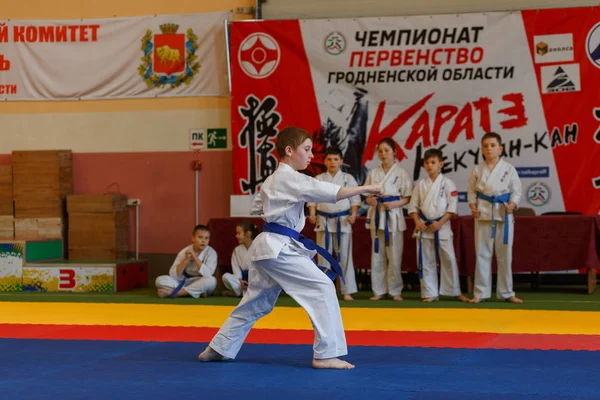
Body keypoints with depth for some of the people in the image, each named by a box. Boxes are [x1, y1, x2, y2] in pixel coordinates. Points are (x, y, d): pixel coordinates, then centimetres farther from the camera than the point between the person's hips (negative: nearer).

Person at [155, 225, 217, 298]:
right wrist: (186, 259, -25)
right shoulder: (185, 251, -7)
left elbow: (208, 275, -26)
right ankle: (198, 292, -26)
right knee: (160, 280, -20)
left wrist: (195, 257, -26)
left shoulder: (211, 253, -11)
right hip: (183, 282, 2)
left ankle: (173, 292, -29)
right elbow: (173, 275, -14)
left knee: (212, 280, -36)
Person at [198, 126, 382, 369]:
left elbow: (256, 208, 30)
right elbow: (329, 192, -24)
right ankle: (326, 354, -15)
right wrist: (364, 188, -23)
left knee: (257, 303, 20)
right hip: (279, 248, -10)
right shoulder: (290, 178, -13)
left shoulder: (272, 180, 16)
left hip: (267, 246, 10)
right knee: (322, 288, -13)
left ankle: (218, 349, 28)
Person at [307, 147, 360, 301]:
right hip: (324, 221, 1)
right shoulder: (318, 179, 5)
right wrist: (312, 214, -11)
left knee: (344, 256, -1)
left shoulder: (348, 178, 3)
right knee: (324, 256, 5)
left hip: (343, 221, -1)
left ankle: (347, 291, 5)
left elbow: (355, 199, 1)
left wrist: (353, 214, -13)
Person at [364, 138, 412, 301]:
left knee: (394, 256, -2)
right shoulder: (373, 173, 9)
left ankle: (395, 291, 7)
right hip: (377, 215, 3)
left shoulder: (401, 172, 0)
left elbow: (407, 198, 0)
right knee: (378, 255, 5)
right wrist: (370, 200, -9)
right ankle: (379, 290, 12)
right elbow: (367, 195, 13)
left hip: (394, 215, -3)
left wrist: (394, 204, -16)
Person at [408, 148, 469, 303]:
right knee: (426, 261, 5)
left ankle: (455, 292, 8)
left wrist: (440, 223, -14)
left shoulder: (447, 183, -3)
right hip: (424, 227, 3)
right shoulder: (421, 184, 6)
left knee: (449, 259, -2)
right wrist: (417, 221, -7)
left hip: (442, 227, -3)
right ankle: (430, 293, 12)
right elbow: (413, 206, 9)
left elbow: (452, 207, -6)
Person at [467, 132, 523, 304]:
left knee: (505, 254, 5)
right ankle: (480, 293, 10)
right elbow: (472, 191, 9)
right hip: (483, 214, 1)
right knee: (482, 254, 3)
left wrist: (512, 204, -15)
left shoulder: (509, 169, 0)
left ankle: (506, 292, 15)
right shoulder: (477, 170, 3)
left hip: (504, 214, -1)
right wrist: (473, 207, -7)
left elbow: (517, 191, 2)